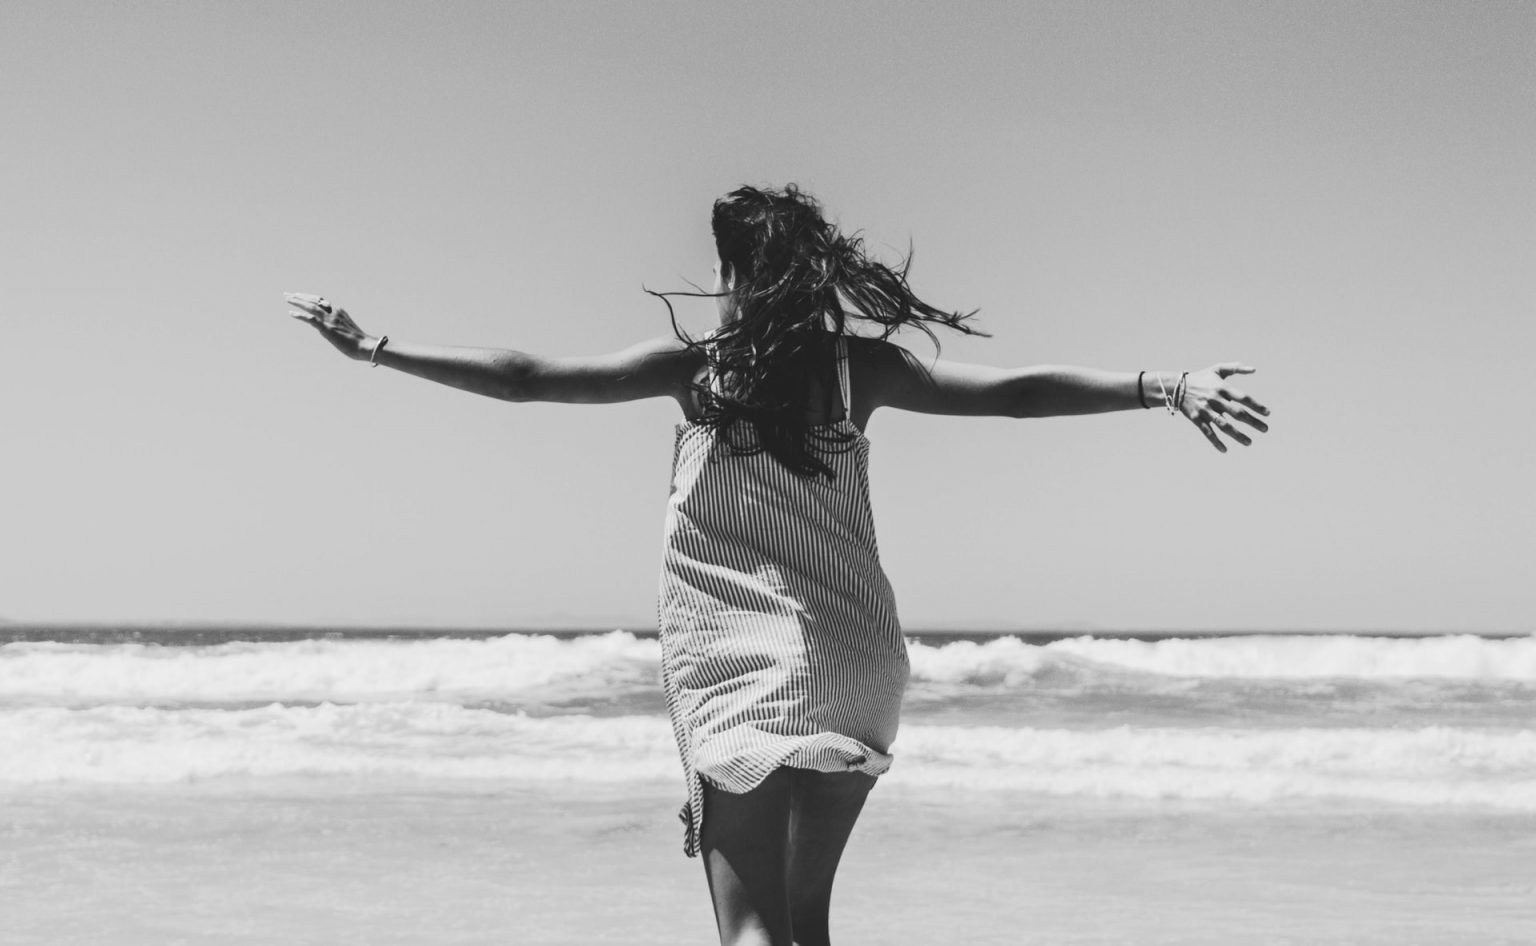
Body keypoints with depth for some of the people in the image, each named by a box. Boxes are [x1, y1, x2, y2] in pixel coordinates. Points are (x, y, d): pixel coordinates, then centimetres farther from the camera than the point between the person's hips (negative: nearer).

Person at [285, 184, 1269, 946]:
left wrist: (375, 347, 6)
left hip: (735, 667, -3)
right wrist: (1162, 385, -8)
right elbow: (1011, 389, -9)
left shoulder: (695, 364, -5)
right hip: (854, 667, 3)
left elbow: (525, 378, -3)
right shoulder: (860, 364, -2)